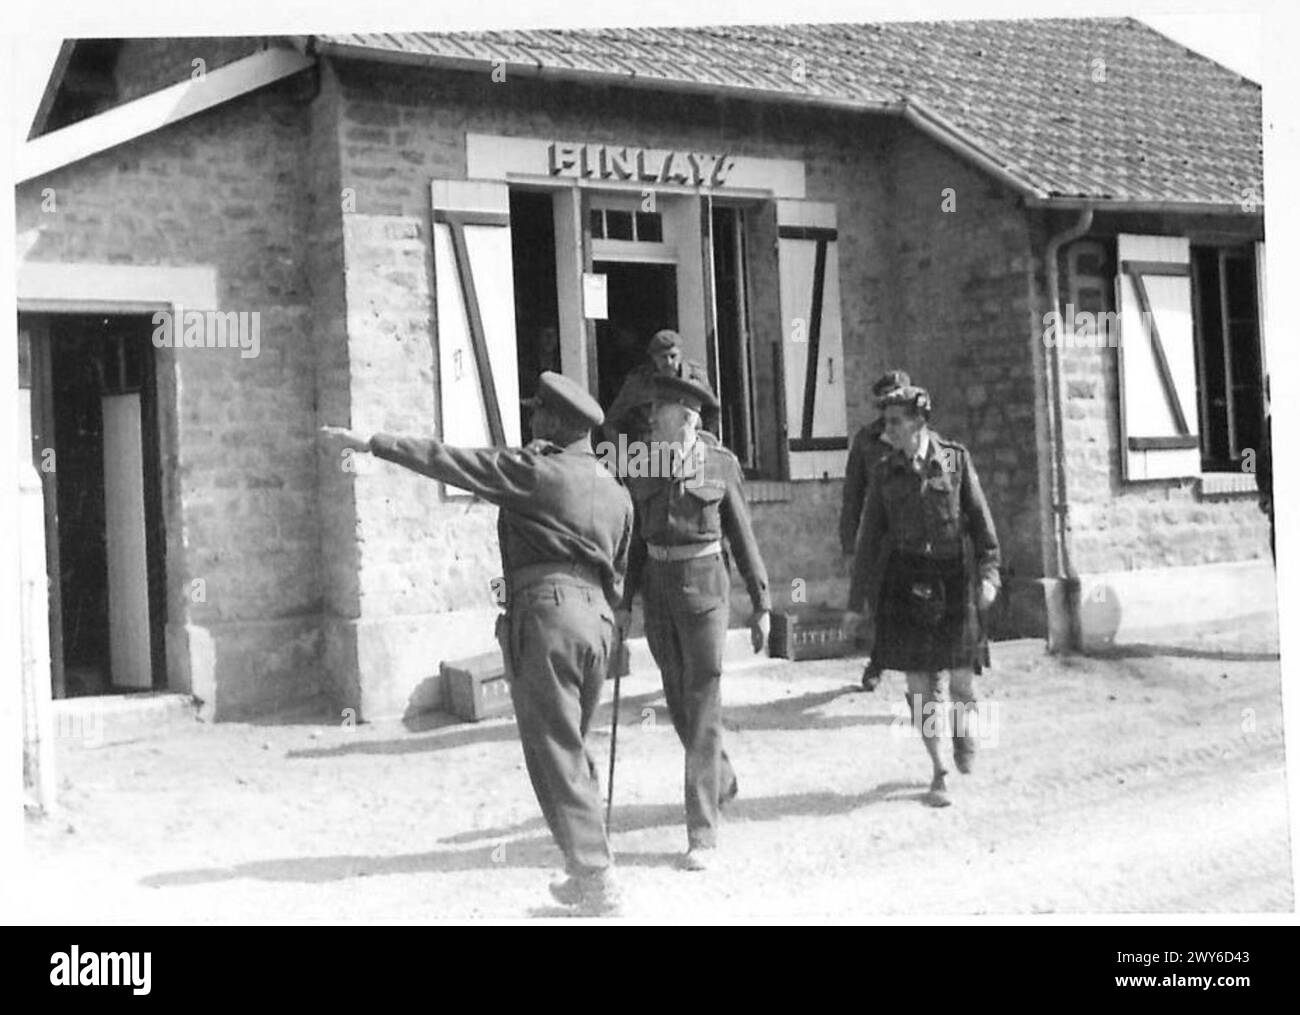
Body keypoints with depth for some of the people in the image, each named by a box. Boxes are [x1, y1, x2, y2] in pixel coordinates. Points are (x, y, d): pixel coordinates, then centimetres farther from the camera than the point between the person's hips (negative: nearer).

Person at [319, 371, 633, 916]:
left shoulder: (536, 470, -4)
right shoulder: (616, 491, 17)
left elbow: (451, 461, -4)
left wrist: (374, 442, 2)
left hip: (546, 611, -8)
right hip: (597, 619, 8)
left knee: (556, 754, -2)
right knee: (572, 748, 18)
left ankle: (596, 879, -3)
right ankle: (591, 871, 21)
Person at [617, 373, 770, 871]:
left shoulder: (721, 463, -5)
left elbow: (741, 535, 1)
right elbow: (637, 536, 10)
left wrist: (761, 603, 1)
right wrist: (624, 602, 6)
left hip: (704, 586, -4)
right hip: (658, 587, 5)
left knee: (703, 703, -8)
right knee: (678, 700, 14)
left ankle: (702, 833, -4)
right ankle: (722, 779, 42)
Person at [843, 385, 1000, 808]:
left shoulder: (955, 459, 1)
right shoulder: (885, 471, 5)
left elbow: (980, 518, 2)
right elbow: (871, 535, 8)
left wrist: (989, 572, -9)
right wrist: (857, 599, 8)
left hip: (954, 576, -1)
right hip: (905, 578, 1)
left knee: (961, 681, -2)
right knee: (919, 684, 0)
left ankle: (964, 728, 34)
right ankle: (939, 772, 14)